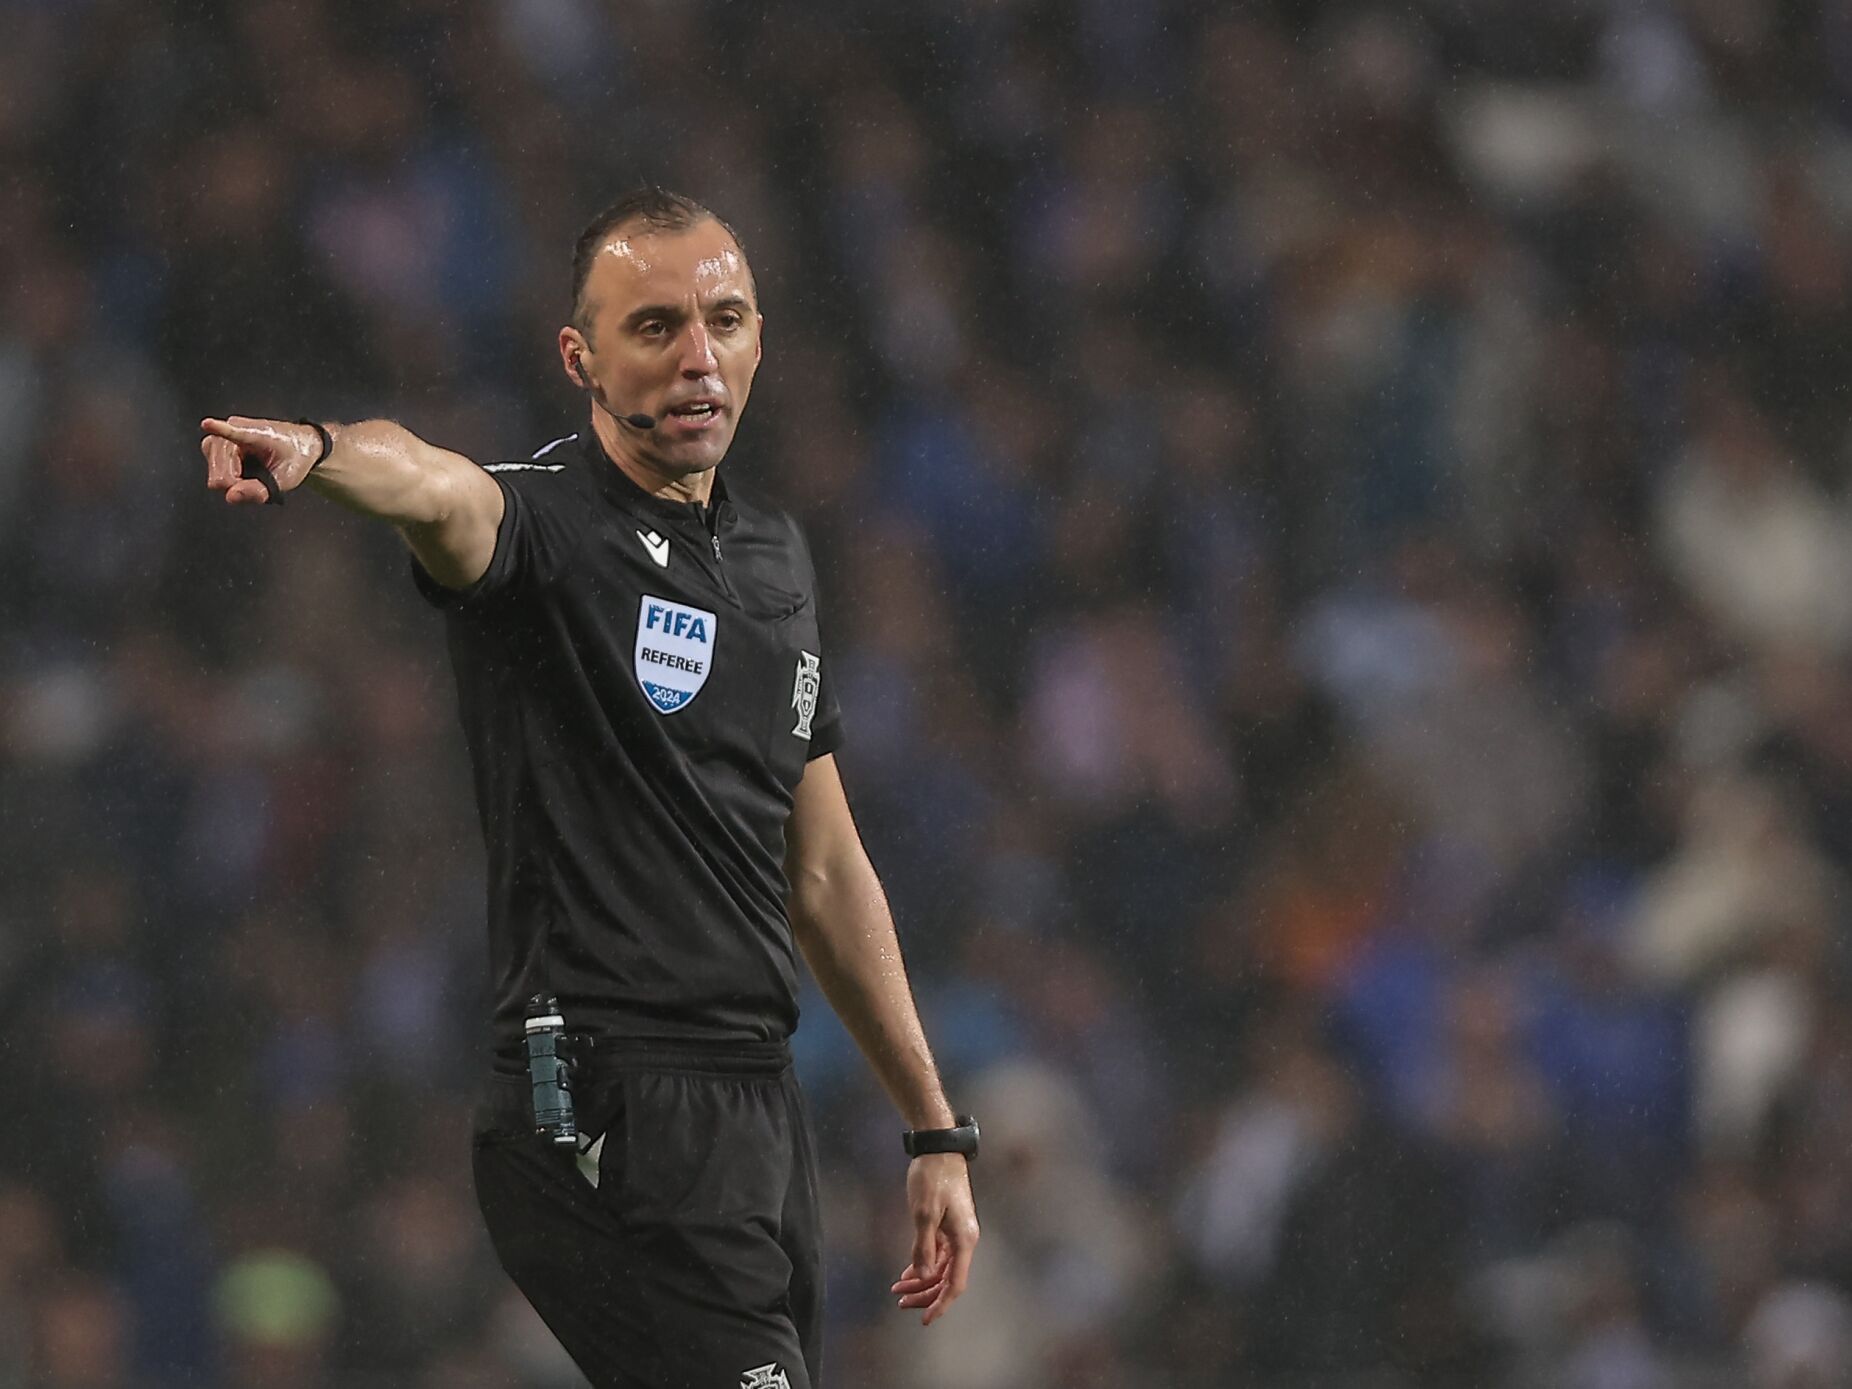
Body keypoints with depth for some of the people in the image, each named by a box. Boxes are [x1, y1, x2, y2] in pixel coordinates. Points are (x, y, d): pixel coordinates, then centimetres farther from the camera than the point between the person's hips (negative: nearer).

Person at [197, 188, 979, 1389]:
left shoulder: (774, 556, 16)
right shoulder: (541, 521, -7)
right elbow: (434, 488, -33)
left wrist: (936, 1131, 22)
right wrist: (319, 452, -56)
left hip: (760, 1106, 8)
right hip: (613, 1114, -8)